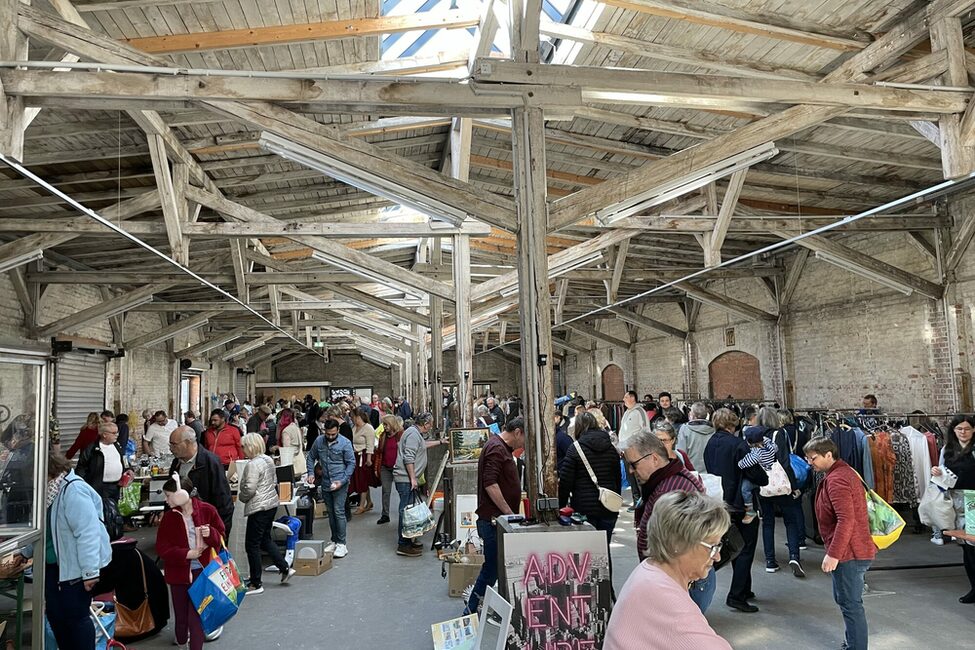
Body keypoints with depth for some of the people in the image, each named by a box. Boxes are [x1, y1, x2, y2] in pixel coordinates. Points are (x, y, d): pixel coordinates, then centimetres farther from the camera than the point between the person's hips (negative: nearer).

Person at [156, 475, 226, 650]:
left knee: (196, 616, -4)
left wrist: (211, 534, -19)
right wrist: (186, 554, -15)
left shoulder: (207, 510, -7)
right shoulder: (169, 517, -3)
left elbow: (221, 536, 3)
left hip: (201, 571, -2)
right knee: (181, 614, 15)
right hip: (179, 572, 2)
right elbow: (162, 548, -4)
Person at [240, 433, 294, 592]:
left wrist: (240, 496, -3)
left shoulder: (253, 464, -19)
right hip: (272, 503, 10)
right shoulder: (268, 460, 9)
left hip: (259, 508, -9)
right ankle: (285, 569, 21)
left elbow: (249, 489, -22)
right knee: (265, 539, 22)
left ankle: (256, 584, 9)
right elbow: (274, 481, 18)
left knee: (252, 545, 2)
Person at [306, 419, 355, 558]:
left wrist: (342, 481, -16)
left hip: (340, 483, -5)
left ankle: (341, 544, -2)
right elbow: (311, 458, 14)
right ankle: (334, 541, 25)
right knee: (331, 513, 13)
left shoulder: (345, 443, -11)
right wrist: (311, 473, -1)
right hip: (325, 483, 5)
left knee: (339, 512, -8)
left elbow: (351, 463, -8)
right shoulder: (319, 441, 1)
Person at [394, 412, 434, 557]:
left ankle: (407, 540, 24)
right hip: (406, 478, -11)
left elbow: (423, 445, 41)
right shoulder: (413, 433, -15)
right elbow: (408, 458, -22)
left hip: (408, 478, 11)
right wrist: (413, 478, -22)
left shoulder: (416, 433, 18)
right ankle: (403, 545, -4)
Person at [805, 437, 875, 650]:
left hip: (849, 553, -11)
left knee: (851, 604, -2)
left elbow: (846, 520, -28)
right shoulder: (844, 471, 13)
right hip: (854, 550, 11)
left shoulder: (836, 479, -20)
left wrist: (833, 554, -26)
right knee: (844, 599, 21)